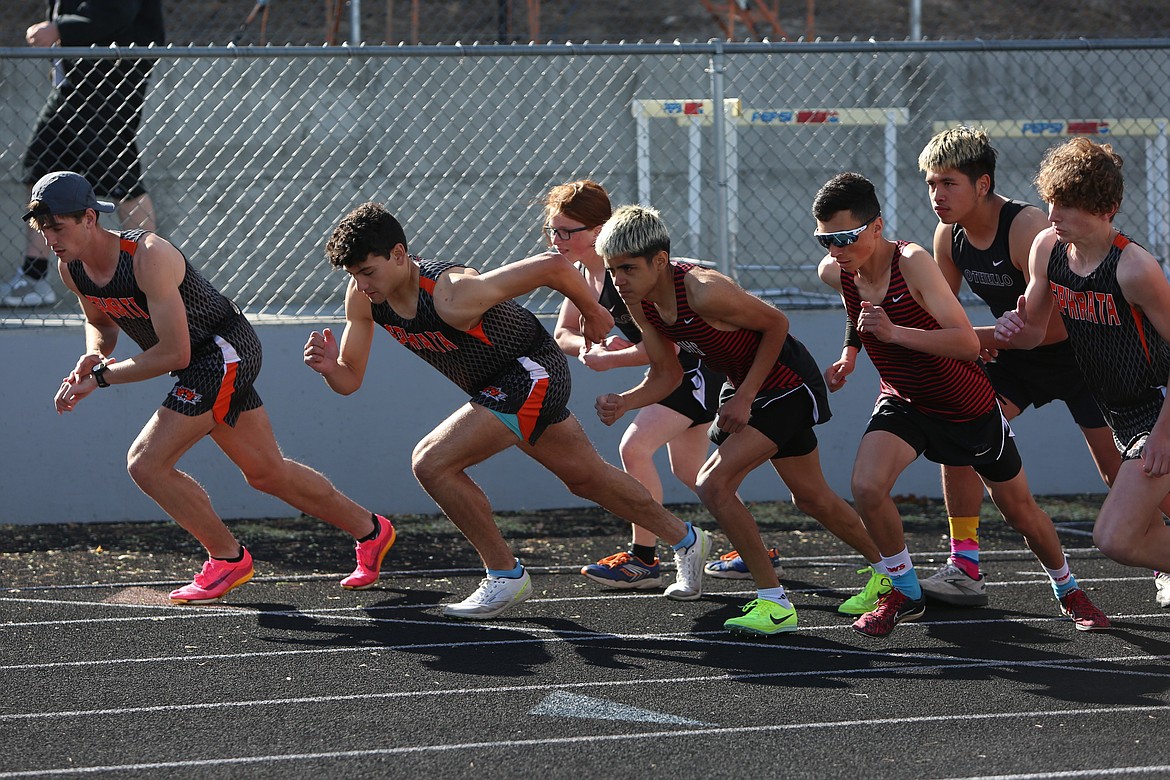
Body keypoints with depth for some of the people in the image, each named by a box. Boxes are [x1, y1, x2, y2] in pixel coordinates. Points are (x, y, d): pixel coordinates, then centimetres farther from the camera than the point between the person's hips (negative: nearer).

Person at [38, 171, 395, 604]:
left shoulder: (148, 256, -30)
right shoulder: (71, 268, -5)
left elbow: (174, 353, -30)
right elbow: (100, 323, 16)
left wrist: (101, 377, -26)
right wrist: (93, 356, -7)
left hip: (226, 351, -9)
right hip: (207, 362, 9)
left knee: (146, 464, -16)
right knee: (267, 472, 17)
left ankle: (228, 557, 2)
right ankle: (370, 531, 34)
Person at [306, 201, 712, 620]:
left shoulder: (452, 295, -36)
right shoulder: (363, 297, -13)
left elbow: (552, 266, -29)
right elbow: (350, 379, -3)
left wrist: (593, 313, -12)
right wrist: (329, 367, -27)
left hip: (533, 374, -9)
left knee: (431, 462, -19)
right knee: (587, 477, 24)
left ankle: (506, 575, -4)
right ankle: (685, 539, 45)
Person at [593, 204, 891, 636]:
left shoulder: (704, 292, -33)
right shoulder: (639, 301, -9)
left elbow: (776, 323, -20)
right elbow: (666, 374, 2)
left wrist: (745, 398, -18)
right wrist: (623, 402, -17)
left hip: (787, 382, -9)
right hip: (743, 386, 9)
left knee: (713, 485, -19)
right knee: (810, 497, 20)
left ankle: (774, 602, -10)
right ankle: (884, 571, 41)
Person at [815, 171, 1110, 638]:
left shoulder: (913, 263, -31)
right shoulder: (834, 273, -14)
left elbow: (968, 344, -38)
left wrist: (893, 332, -45)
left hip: (968, 407, -3)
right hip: (903, 402, 3)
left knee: (1021, 511, 12)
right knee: (866, 487, -24)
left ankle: (1067, 590, 40)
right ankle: (906, 594, -3)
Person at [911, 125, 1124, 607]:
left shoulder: (1028, 229, -30)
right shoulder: (949, 235, -8)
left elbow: (1056, 325, -31)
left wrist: (978, 339, -28)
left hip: (1079, 354, -6)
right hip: (1017, 356, 6)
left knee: (1122, 475, -4)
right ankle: (964, 569, -10)